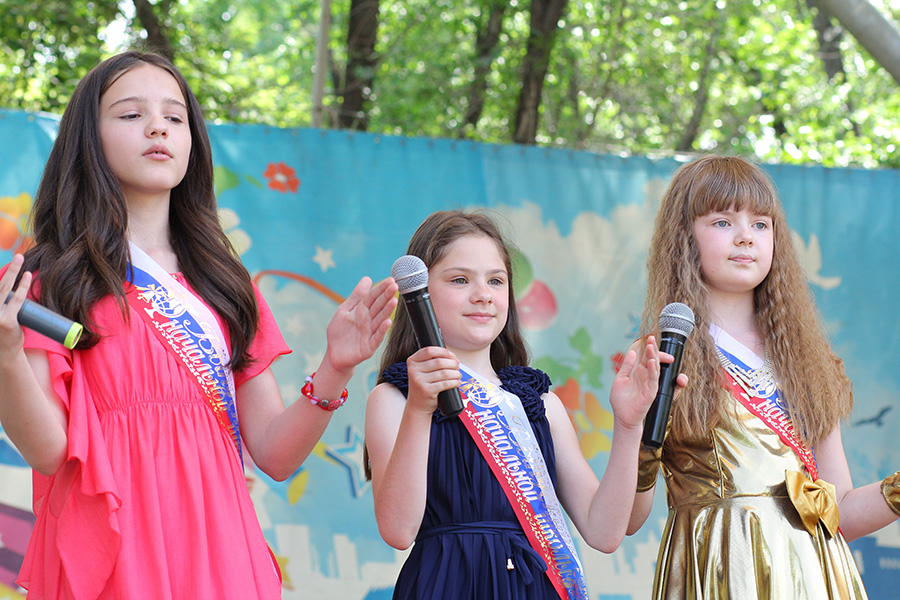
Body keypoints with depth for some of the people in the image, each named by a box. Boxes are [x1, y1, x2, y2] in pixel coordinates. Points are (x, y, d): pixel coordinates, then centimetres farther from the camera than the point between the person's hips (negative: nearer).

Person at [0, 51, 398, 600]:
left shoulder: (224, 286, 17)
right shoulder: (52, 280, 4)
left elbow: (276, 455, 11)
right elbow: (47, 449, -8)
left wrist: (334, 371, -5)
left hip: (214, 550, 4)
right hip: (109, 554, -4)